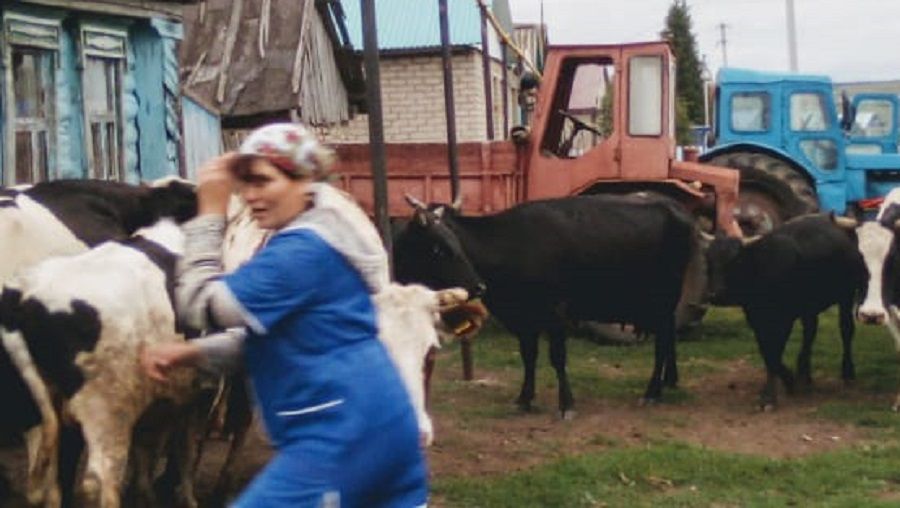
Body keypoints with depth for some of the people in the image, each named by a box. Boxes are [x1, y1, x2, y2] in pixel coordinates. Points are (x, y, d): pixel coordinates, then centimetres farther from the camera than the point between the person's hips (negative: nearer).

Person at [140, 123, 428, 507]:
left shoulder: (303, 250, -16)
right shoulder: (322, 237, 17)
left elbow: (202, 307, -14)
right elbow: (261, 335, 20)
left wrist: (210, 214, -10)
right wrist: (191, 352, 8)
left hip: (342, 435, -11)